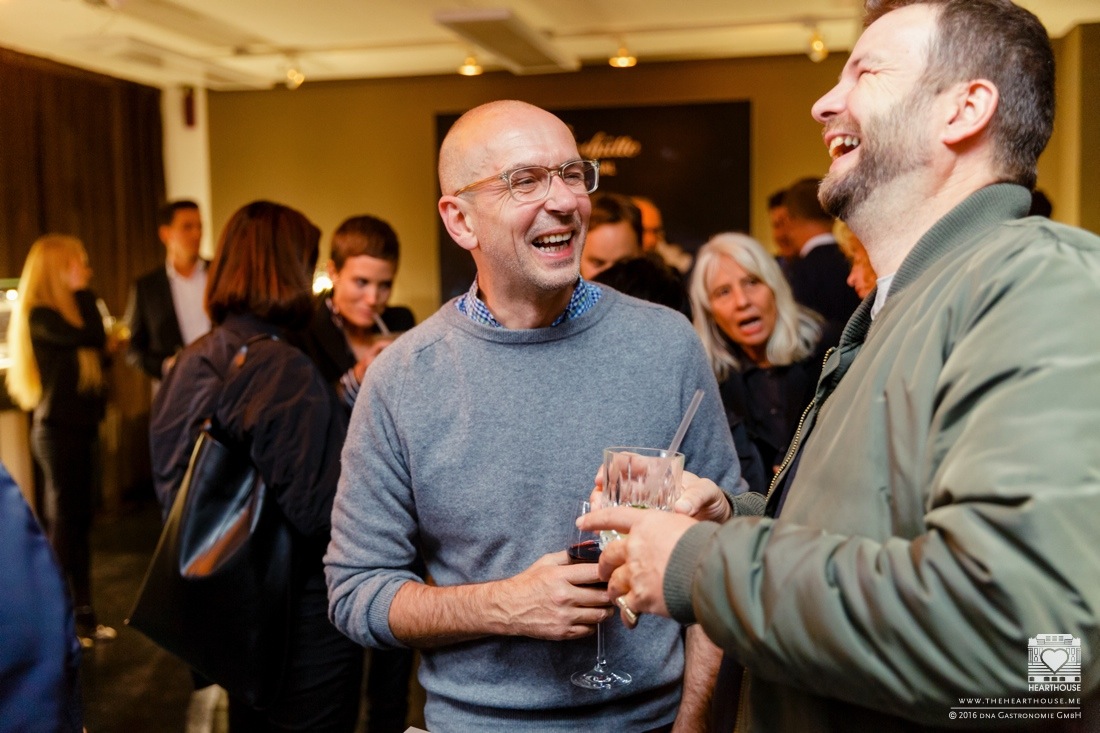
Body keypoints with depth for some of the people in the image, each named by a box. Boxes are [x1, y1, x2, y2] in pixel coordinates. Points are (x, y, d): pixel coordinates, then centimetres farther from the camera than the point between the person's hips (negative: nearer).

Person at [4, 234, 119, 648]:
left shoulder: (70, 309, 12)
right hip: (58, 430, -8)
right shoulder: (39, 314, -12)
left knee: (78, 521, 11)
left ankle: (82, 613, 18)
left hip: (81, 427, 8)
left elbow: (93, 352, 12)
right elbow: (91, 336, -24)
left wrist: (106, 351, -7)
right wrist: (83, 292, -9)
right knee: (63, 524, 0)